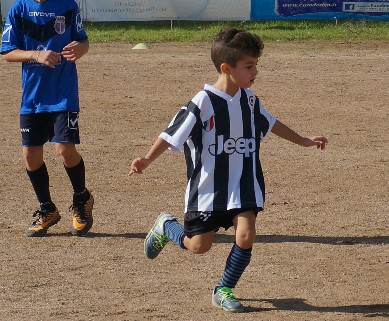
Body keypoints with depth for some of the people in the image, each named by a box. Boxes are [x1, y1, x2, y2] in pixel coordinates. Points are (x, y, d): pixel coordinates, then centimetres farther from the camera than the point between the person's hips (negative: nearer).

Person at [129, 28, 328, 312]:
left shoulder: (248, 99, 2)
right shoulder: (203, 102, -17)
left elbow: (270, 123, 21)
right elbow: (173, 134, -17)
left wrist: (304, 141, 30)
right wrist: (147, 160, -31)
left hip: (243, 185, 4)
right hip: (208, 188, -4)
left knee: (246, 235, -13)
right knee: (198, 246, 1)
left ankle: (224, 290, 9)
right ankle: (166, 226, 35)